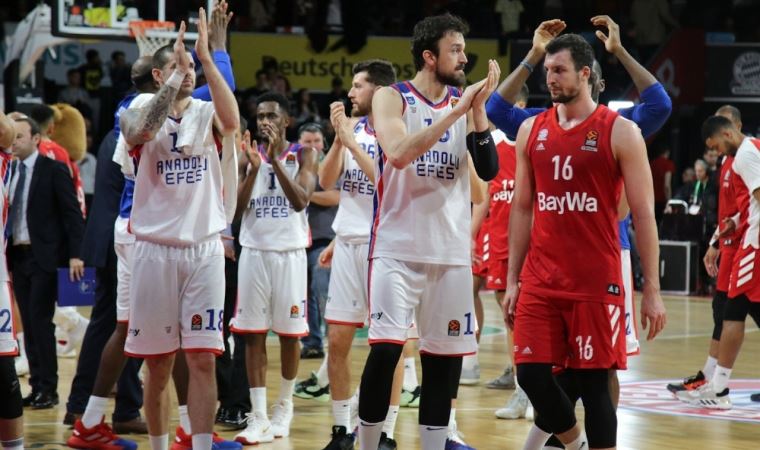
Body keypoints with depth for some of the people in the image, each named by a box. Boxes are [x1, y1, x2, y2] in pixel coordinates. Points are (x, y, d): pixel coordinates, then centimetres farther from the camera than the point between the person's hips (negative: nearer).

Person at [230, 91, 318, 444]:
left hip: (289, 252, -2)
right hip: (254, 252, 2)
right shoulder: (248, 155, 7)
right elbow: (236, 210, -1)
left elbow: (300, 201, -14)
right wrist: (254, 168, -13)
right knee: (253, 334, -3)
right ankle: (258, 417, -2)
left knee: (289, 334, 5)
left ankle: (284, 406, 23)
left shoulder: (303, 156, 1)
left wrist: (275, 161, -20)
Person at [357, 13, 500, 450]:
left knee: (446, 356, 6)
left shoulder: (464, 104, 8)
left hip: (451, 251, 5)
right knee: (385, 348, -14)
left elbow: (489, 170, -1)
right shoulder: (392, 98, -4)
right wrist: (456, 110, -22)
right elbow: (400, 153, -22)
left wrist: (477, 110, -12)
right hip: (398, 248, -4)